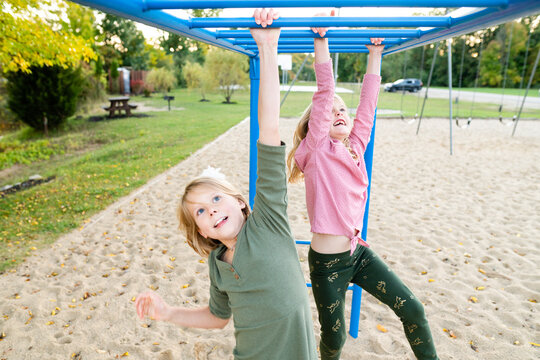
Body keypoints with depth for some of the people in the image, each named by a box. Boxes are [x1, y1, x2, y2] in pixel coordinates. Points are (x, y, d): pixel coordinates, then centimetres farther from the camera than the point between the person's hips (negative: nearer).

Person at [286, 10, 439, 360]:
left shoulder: (356, 147, 5)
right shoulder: (317, 150, -11)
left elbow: (368, 101, 5)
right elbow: (325, 92, -18)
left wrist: (375, 54, 8)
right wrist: (321, 40, -18)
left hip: (358, 252, 6)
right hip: (327, 263, -5)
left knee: (413, 309, 9)